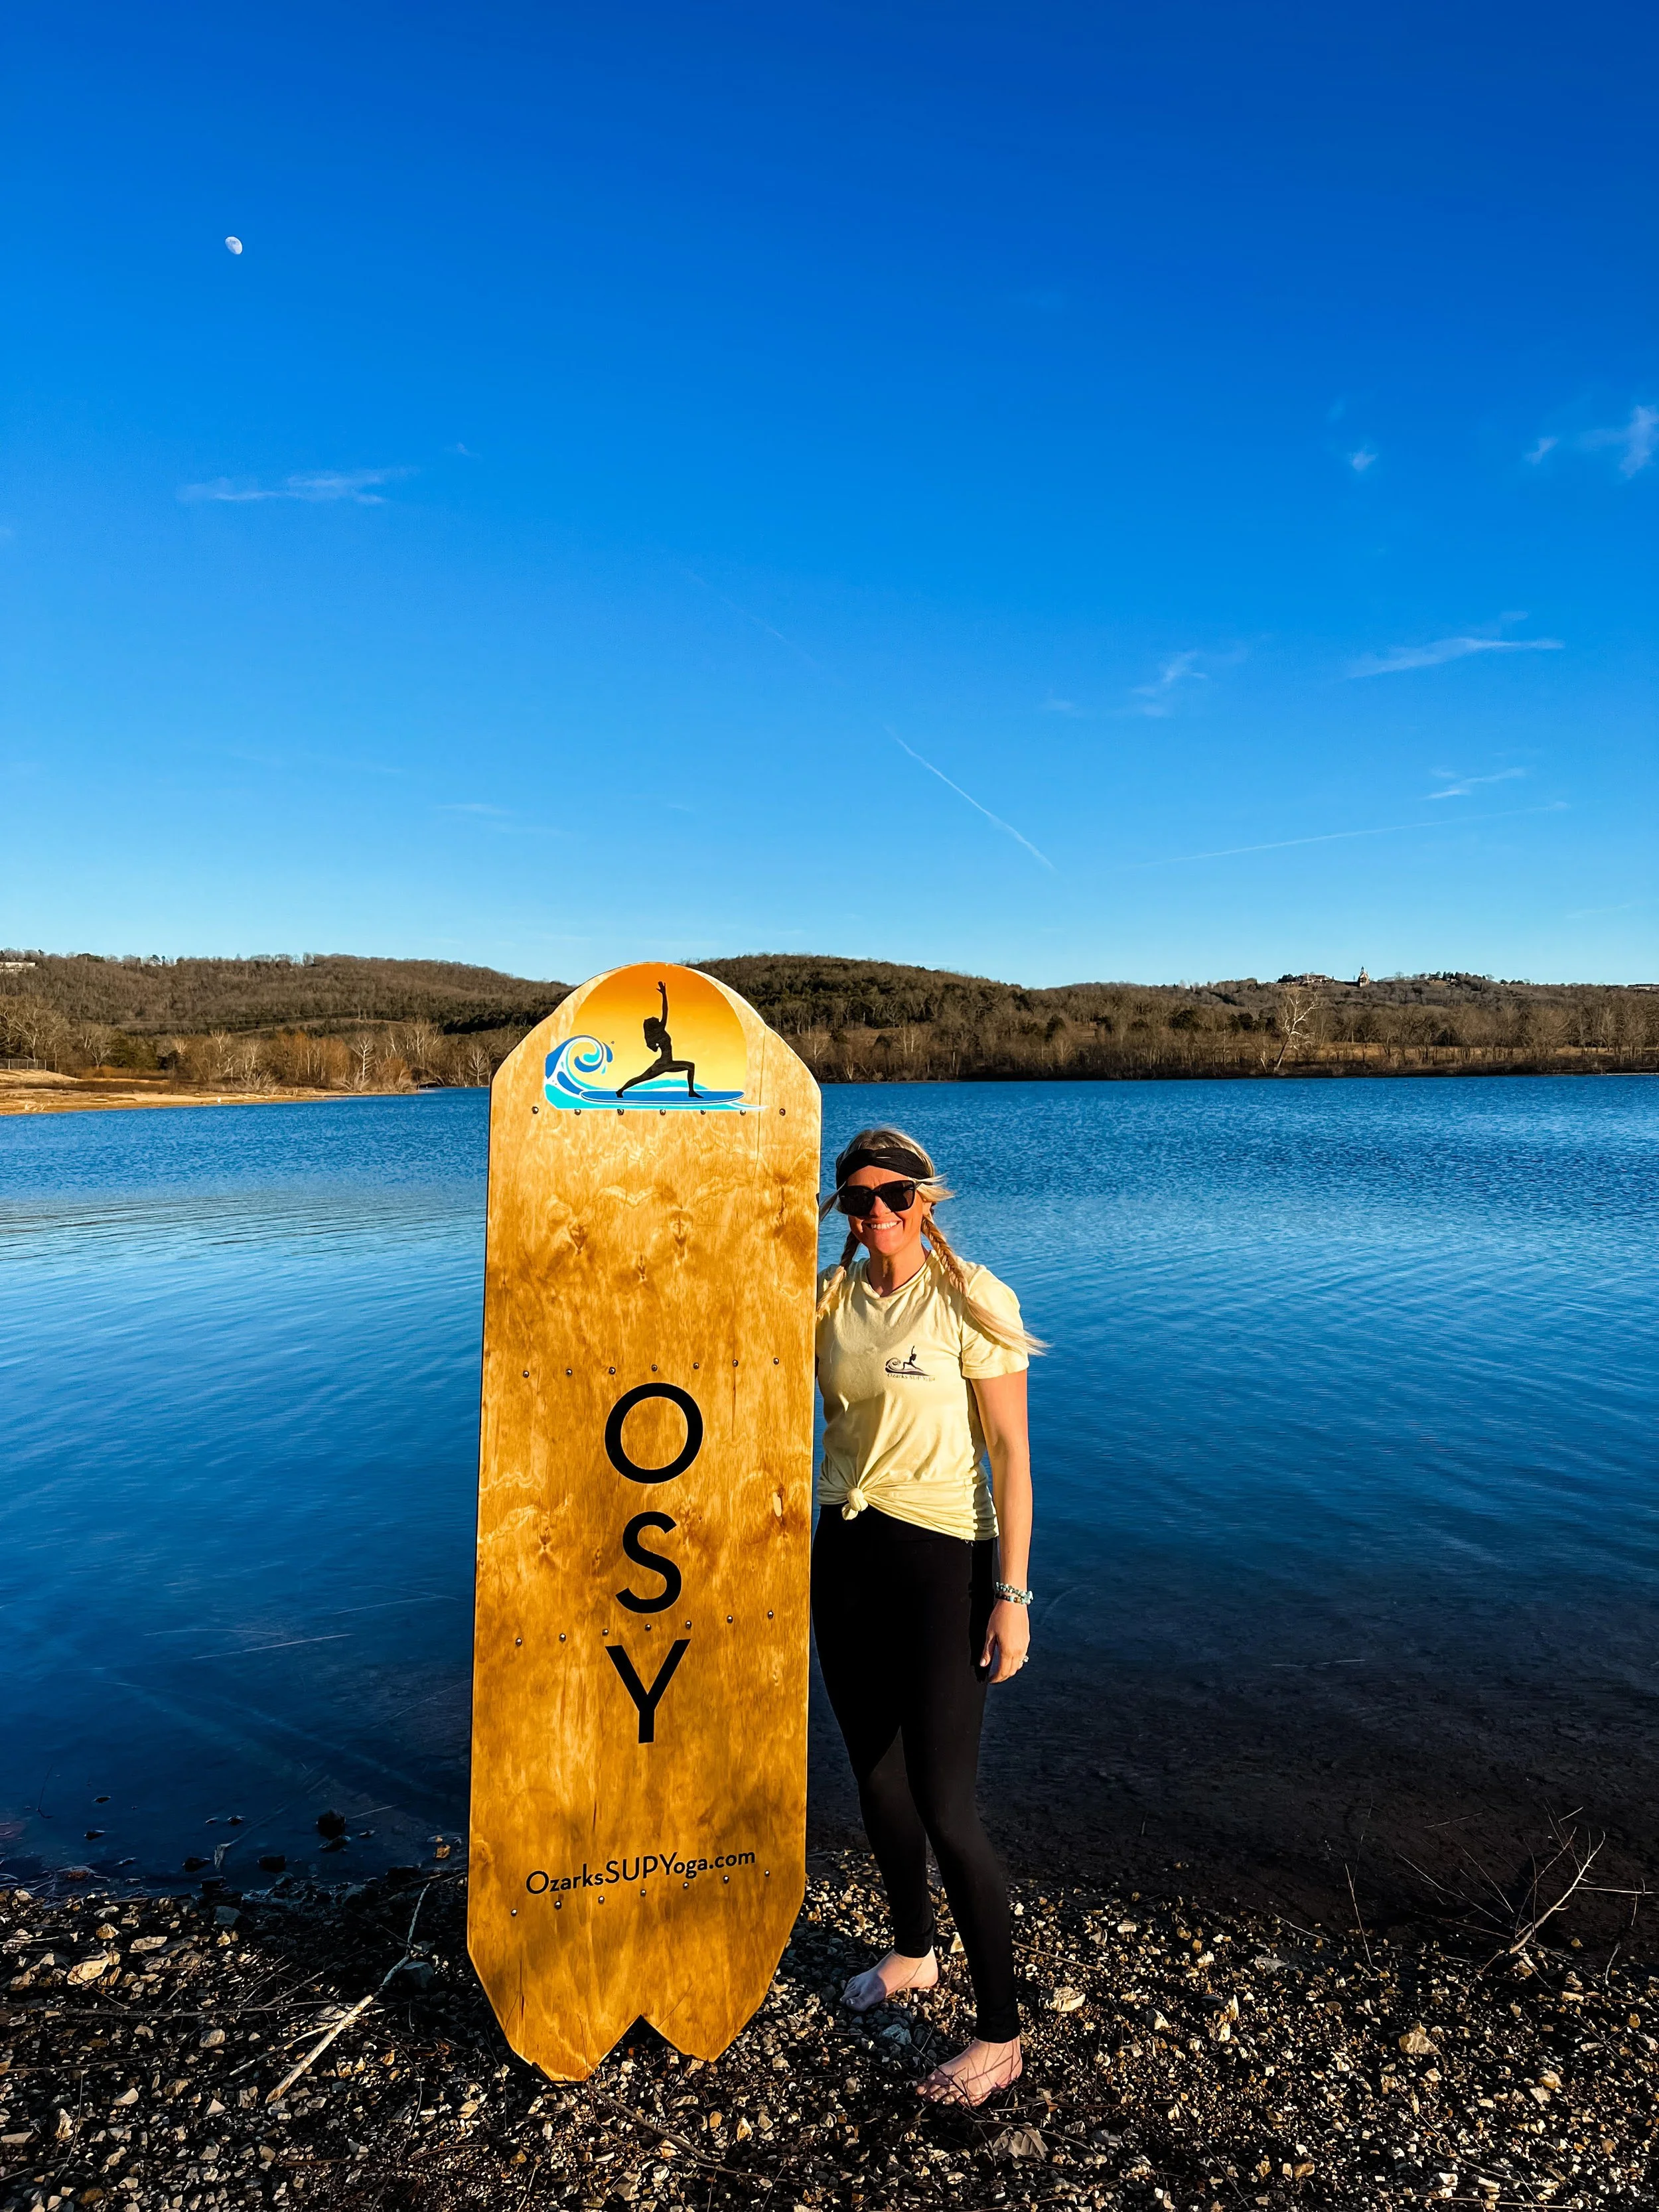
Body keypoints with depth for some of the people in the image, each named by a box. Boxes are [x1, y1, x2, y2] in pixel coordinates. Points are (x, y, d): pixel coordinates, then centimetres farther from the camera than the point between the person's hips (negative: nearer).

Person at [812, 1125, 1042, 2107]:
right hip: (846, 1553, 6)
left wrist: (1013, 1594, -15)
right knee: (876, 1775, 20)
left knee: (946, 1805, -1)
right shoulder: (830, 1300, 2)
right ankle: (913, 1954, 46)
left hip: (941, 1557, -6)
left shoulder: (969, 1300, -13)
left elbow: (1012, 1453, -13)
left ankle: (1001, 2035, 22)